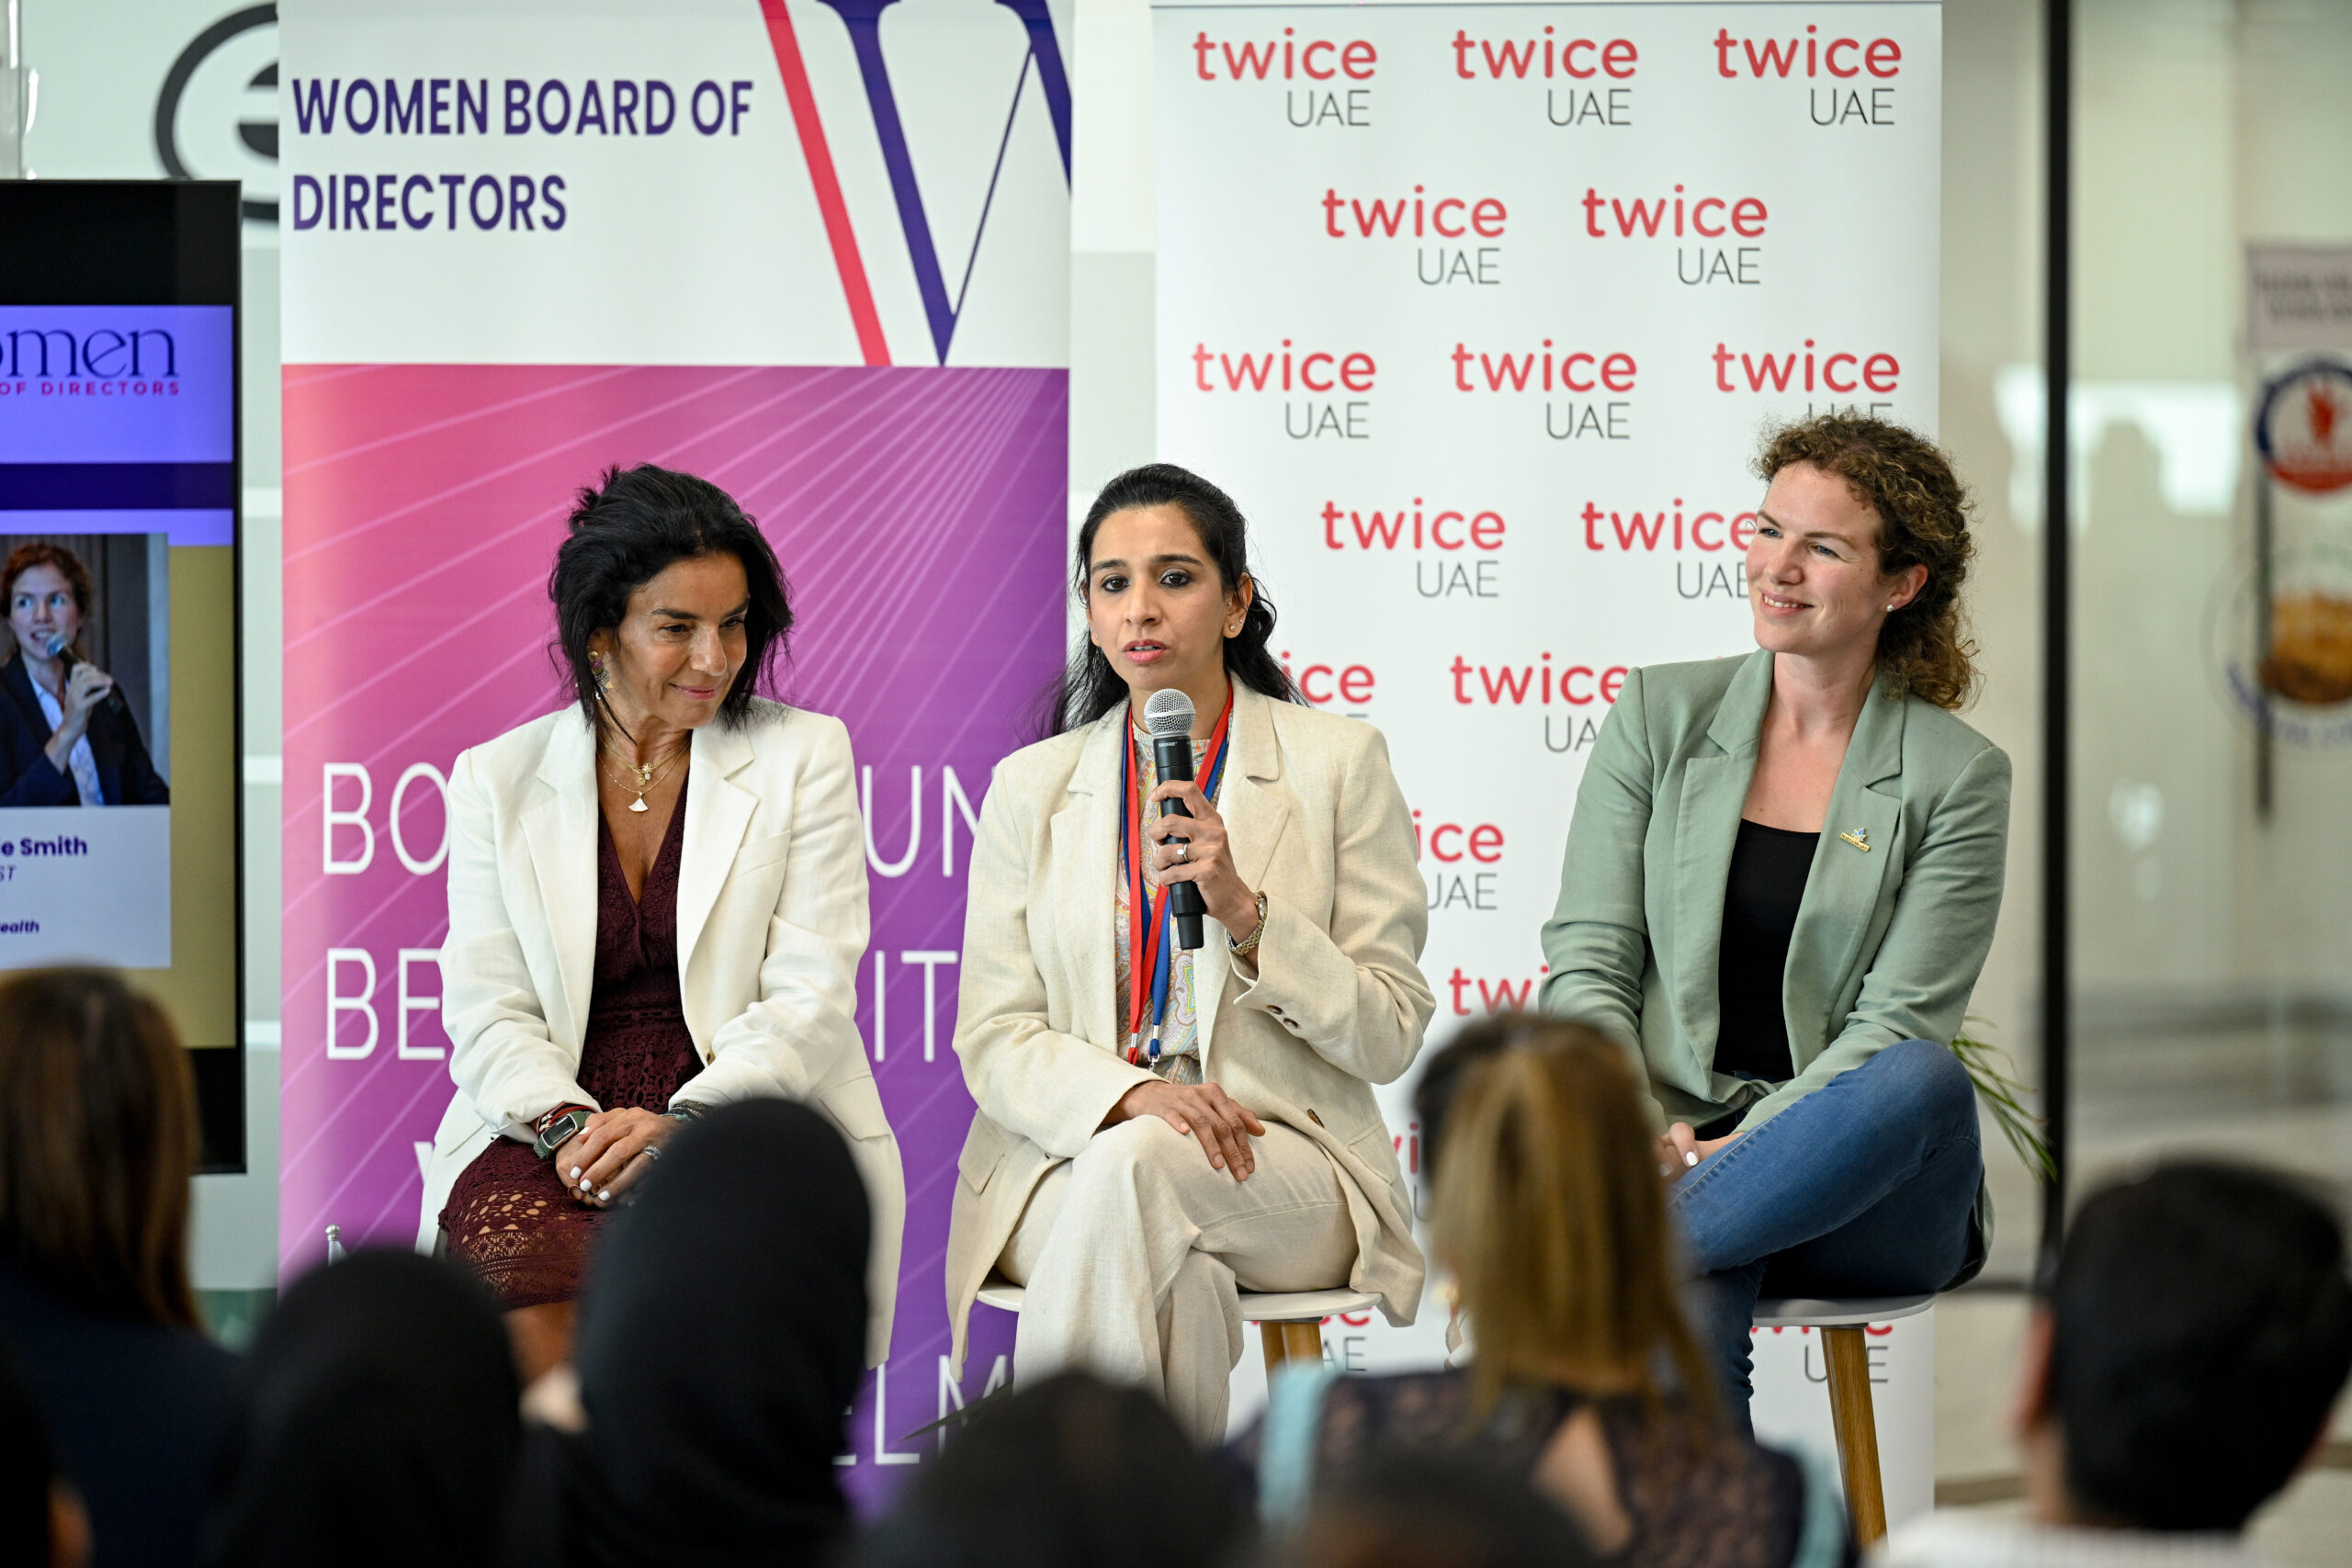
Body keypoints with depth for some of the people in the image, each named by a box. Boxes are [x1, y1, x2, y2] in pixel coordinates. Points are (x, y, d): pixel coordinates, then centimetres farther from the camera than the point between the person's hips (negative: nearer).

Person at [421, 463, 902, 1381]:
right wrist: (568, 1127, -15)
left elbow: (810, 997, 1)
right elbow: (486, 1013, 6)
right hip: (552, 1128, 1)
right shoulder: (497, 779, 13)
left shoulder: (803, 755, 10)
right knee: (522, 1266, -34)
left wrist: (682, 1124, -15)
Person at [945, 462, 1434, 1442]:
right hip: (1069, 1154, 1)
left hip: (1286, 1159, -1)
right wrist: (1133, 1093, -17)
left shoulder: (1338, 763, 4)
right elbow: (992, 1039, 4)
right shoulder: (1031, 786, 11)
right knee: (1177, 1278, -34)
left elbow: (1389, 1037, 0)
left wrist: (1244, 909, -15)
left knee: (1136, 1169, -35)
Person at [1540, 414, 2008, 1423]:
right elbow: (1587, 963, 5)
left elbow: (1896, 1025, -4)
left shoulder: (1957, 779, 4)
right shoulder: (1660, 716, 10)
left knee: (1924, 1078, -37)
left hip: (1859, 1196, 0)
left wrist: (1734, 1147, -19)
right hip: (1668, 1146, 0)